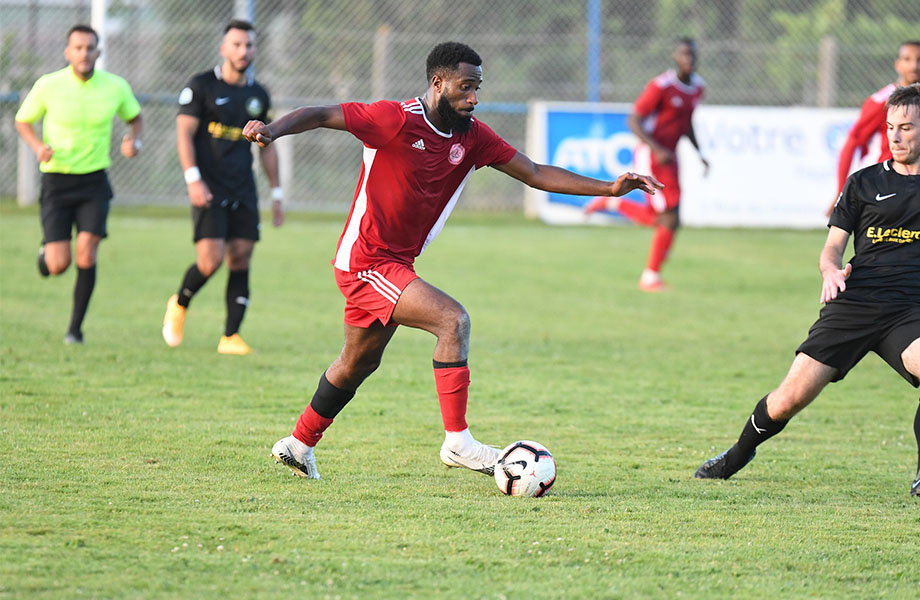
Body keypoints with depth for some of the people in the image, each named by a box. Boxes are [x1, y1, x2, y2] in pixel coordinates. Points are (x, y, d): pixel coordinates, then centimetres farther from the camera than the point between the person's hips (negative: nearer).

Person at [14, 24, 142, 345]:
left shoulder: (116, 87, -4)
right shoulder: (48, 86, -9)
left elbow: (135, 117, 16)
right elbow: (23, 122, 6)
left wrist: (134, 140, -6)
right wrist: (39, 147, -14)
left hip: (94, 181, 1)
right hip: (56, 182, -1)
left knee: (86, 252, -16)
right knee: (58, 265, -10)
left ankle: (76, 327, -1)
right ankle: (46, 249, 29)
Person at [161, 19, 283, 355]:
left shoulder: (258, 95, 13)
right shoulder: (201, 87, -2)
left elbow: (266, 146, 21)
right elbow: (184, 133, -6)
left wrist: (276, 194, 17)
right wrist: (193, 179, -18)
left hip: (243, 190, 5)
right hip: (208, 189, -5)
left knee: (241, 258, -3)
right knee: (210, 260, -14)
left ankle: (230, 337, 1)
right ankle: (179, 305, 16)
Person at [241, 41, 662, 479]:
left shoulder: (471, 136, 3)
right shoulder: (396, 120, -17)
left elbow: (535, 174, 3)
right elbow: (320, 115, -16)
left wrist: (610, 188, -4)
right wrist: (273, 131, -36)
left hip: (396, 263, 9)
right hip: (367, 261, -9)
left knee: (358, 363, 22)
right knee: (453, 320, -22)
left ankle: (299, 444, 40)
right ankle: (457, 442, -18)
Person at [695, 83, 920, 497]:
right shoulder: (864, 182, 11)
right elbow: (832, 247, 10)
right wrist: (831, 270, -12)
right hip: (853, 304, 1)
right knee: (790, 399, -4)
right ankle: (739, 455, 25)